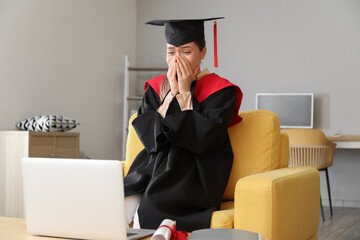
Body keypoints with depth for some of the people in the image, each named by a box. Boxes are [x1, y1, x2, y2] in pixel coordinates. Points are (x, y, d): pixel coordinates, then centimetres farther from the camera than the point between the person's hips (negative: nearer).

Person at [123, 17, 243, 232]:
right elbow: (148, 136, -1)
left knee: (146, 214, -27)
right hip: (155, 165, 4)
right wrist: (172, 92, -6)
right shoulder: (156, 88, 11)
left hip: (196, 176, -4)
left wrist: (184, 93, -9)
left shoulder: (220, 92, -3)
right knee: (123, 208, -23)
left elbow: (201, 139, -15)